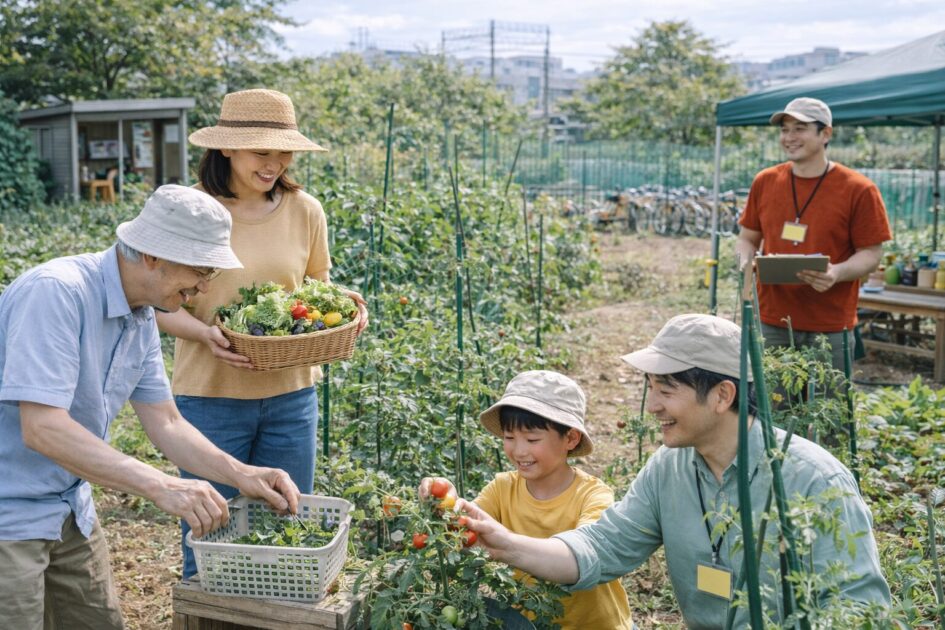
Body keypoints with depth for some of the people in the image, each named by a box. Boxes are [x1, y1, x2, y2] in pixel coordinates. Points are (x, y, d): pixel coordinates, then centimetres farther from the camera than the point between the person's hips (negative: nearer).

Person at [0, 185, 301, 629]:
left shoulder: (142, 318, 1)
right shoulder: (56, 292, -25)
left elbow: (166, 425, 6)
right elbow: (41, 428, -32)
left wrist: (242, 475, -8)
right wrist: (162, 487, -35)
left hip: (69, 508, 8)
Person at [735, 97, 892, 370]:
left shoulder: (858, 190, -5)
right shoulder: (764, 182, 6)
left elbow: (871, 254, -4)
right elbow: (747, 238, 15)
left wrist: (837, 273, -23)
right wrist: (746, 261, -7)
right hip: (771, 323, 3)